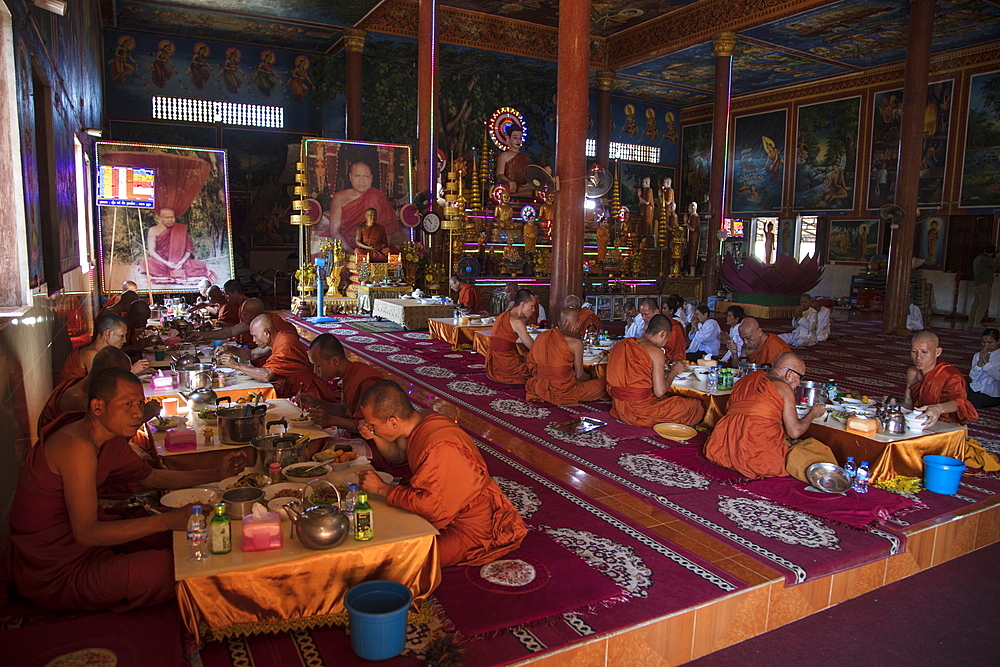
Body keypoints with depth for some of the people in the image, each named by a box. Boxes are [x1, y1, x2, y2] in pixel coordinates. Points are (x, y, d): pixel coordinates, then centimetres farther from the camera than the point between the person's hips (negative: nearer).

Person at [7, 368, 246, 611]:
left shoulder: (112, 440, 3)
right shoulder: (77, 447, -28)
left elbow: (151, 477, 18)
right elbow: (85, 533, -30)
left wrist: (216, 474, 7)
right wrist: (167, 521, -36)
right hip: (52, 576, -10)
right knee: (167, 565, -23)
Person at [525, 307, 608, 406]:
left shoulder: (541, 336, 6)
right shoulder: (575, 343, -10)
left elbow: (531, 363, 13)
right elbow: (579, 375, -5)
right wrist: (590, 377, 18)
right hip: (563, 390, -6)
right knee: (602, 383, 4)